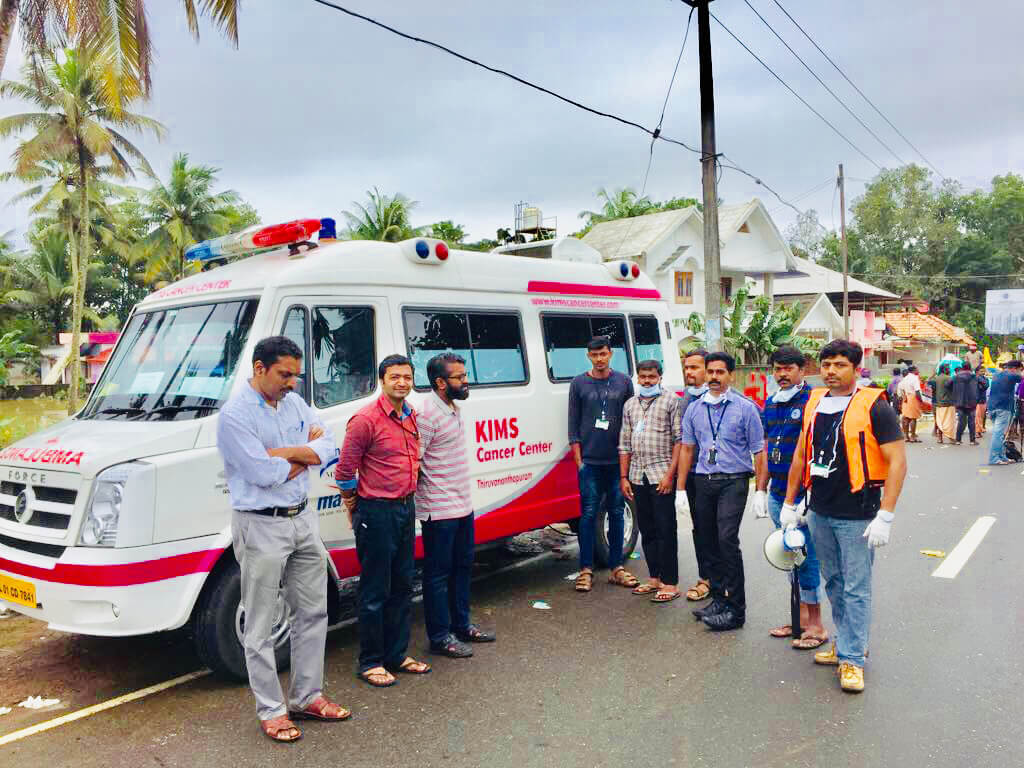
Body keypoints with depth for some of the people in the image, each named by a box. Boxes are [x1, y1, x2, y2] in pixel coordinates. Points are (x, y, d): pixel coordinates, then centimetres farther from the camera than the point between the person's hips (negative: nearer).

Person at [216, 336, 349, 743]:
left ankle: (307, 696, 30)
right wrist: (307, 451, -8)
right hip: (261, 527, -7)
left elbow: (328, 447, 0)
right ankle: (271, 711, 20)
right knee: (260, 627, 5)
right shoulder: (235, 414, -15)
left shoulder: (295, 403, 7)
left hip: (304, 519, 8)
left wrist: (284, 453, -15)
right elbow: (263, 473, -23)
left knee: (312, 612, 15)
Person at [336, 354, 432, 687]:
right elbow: (345, 470, -11)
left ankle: (397, 654, 28)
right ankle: (370, 662, 16)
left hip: (406, 508, 8)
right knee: (375, 592, 2)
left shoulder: (411, 417, 9)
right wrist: (354, 508, -2)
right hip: (377, 512, -8)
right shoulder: (365, 419, -15)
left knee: (402, 587, 15)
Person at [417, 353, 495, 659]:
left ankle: (461, 625, 34)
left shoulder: (453, 408, 9)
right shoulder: (426, 414, -20)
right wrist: (427, 489, -11)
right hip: (439, 510, -9)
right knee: (438, 573, 4)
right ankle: (440, 637, 17)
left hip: (463, 505, 9)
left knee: (463, 566, 19)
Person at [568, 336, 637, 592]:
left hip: (617, 460, 2)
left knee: (616, 513, 8)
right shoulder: (579, 384, 4)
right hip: (589, 462, -1)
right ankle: (586, 570, 7)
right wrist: (578, 460, -2)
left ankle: (616, 567, 17)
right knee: (589, 514, 0)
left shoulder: (624, 382, 7)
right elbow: (573, 425, 4)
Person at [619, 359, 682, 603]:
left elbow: (678, 440, -7)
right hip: (637, 476, 6)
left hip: (661, 475, -5)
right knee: (647, 530, 11)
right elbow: (624, 444, 15)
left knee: (666, 530, -3)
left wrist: (670, 474, -14)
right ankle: (655, 578, 22)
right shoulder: (630, 404, 15)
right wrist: (623, 477, 9)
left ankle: (670, 583, 3)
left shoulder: (671, 400, -1)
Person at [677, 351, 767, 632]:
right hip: (704, 482, 5)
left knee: (727, 540, -14)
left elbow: (759, 452, -1)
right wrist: (681, 489, 9)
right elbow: (687, 448, 14)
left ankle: (736, 610, -6)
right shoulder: (694, 409, 11)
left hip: (733, 481, -5)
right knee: (709, 543, 9)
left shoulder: (745, 408, 0)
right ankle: (719, 598, 24)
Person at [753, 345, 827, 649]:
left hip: (804, 496, -7)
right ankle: (801, 617, 29)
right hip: (777, 495, 7)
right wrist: (761, 489, 15)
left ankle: (816, 625, 15)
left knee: (807, 557, 1)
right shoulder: (771, 403, 11)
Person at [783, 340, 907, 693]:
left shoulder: (873, 407, -11)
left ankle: (852, 658, 12)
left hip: (857, 515, -6)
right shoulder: (814, 404, 7)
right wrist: (789, 503, 14)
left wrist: (885, 516, -19)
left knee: (856, 588, 1)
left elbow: (897, 461, -14)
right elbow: (801, 455, 15)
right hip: (820, 512, 6)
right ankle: (847, 641, 33)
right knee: (834, 583, 17)